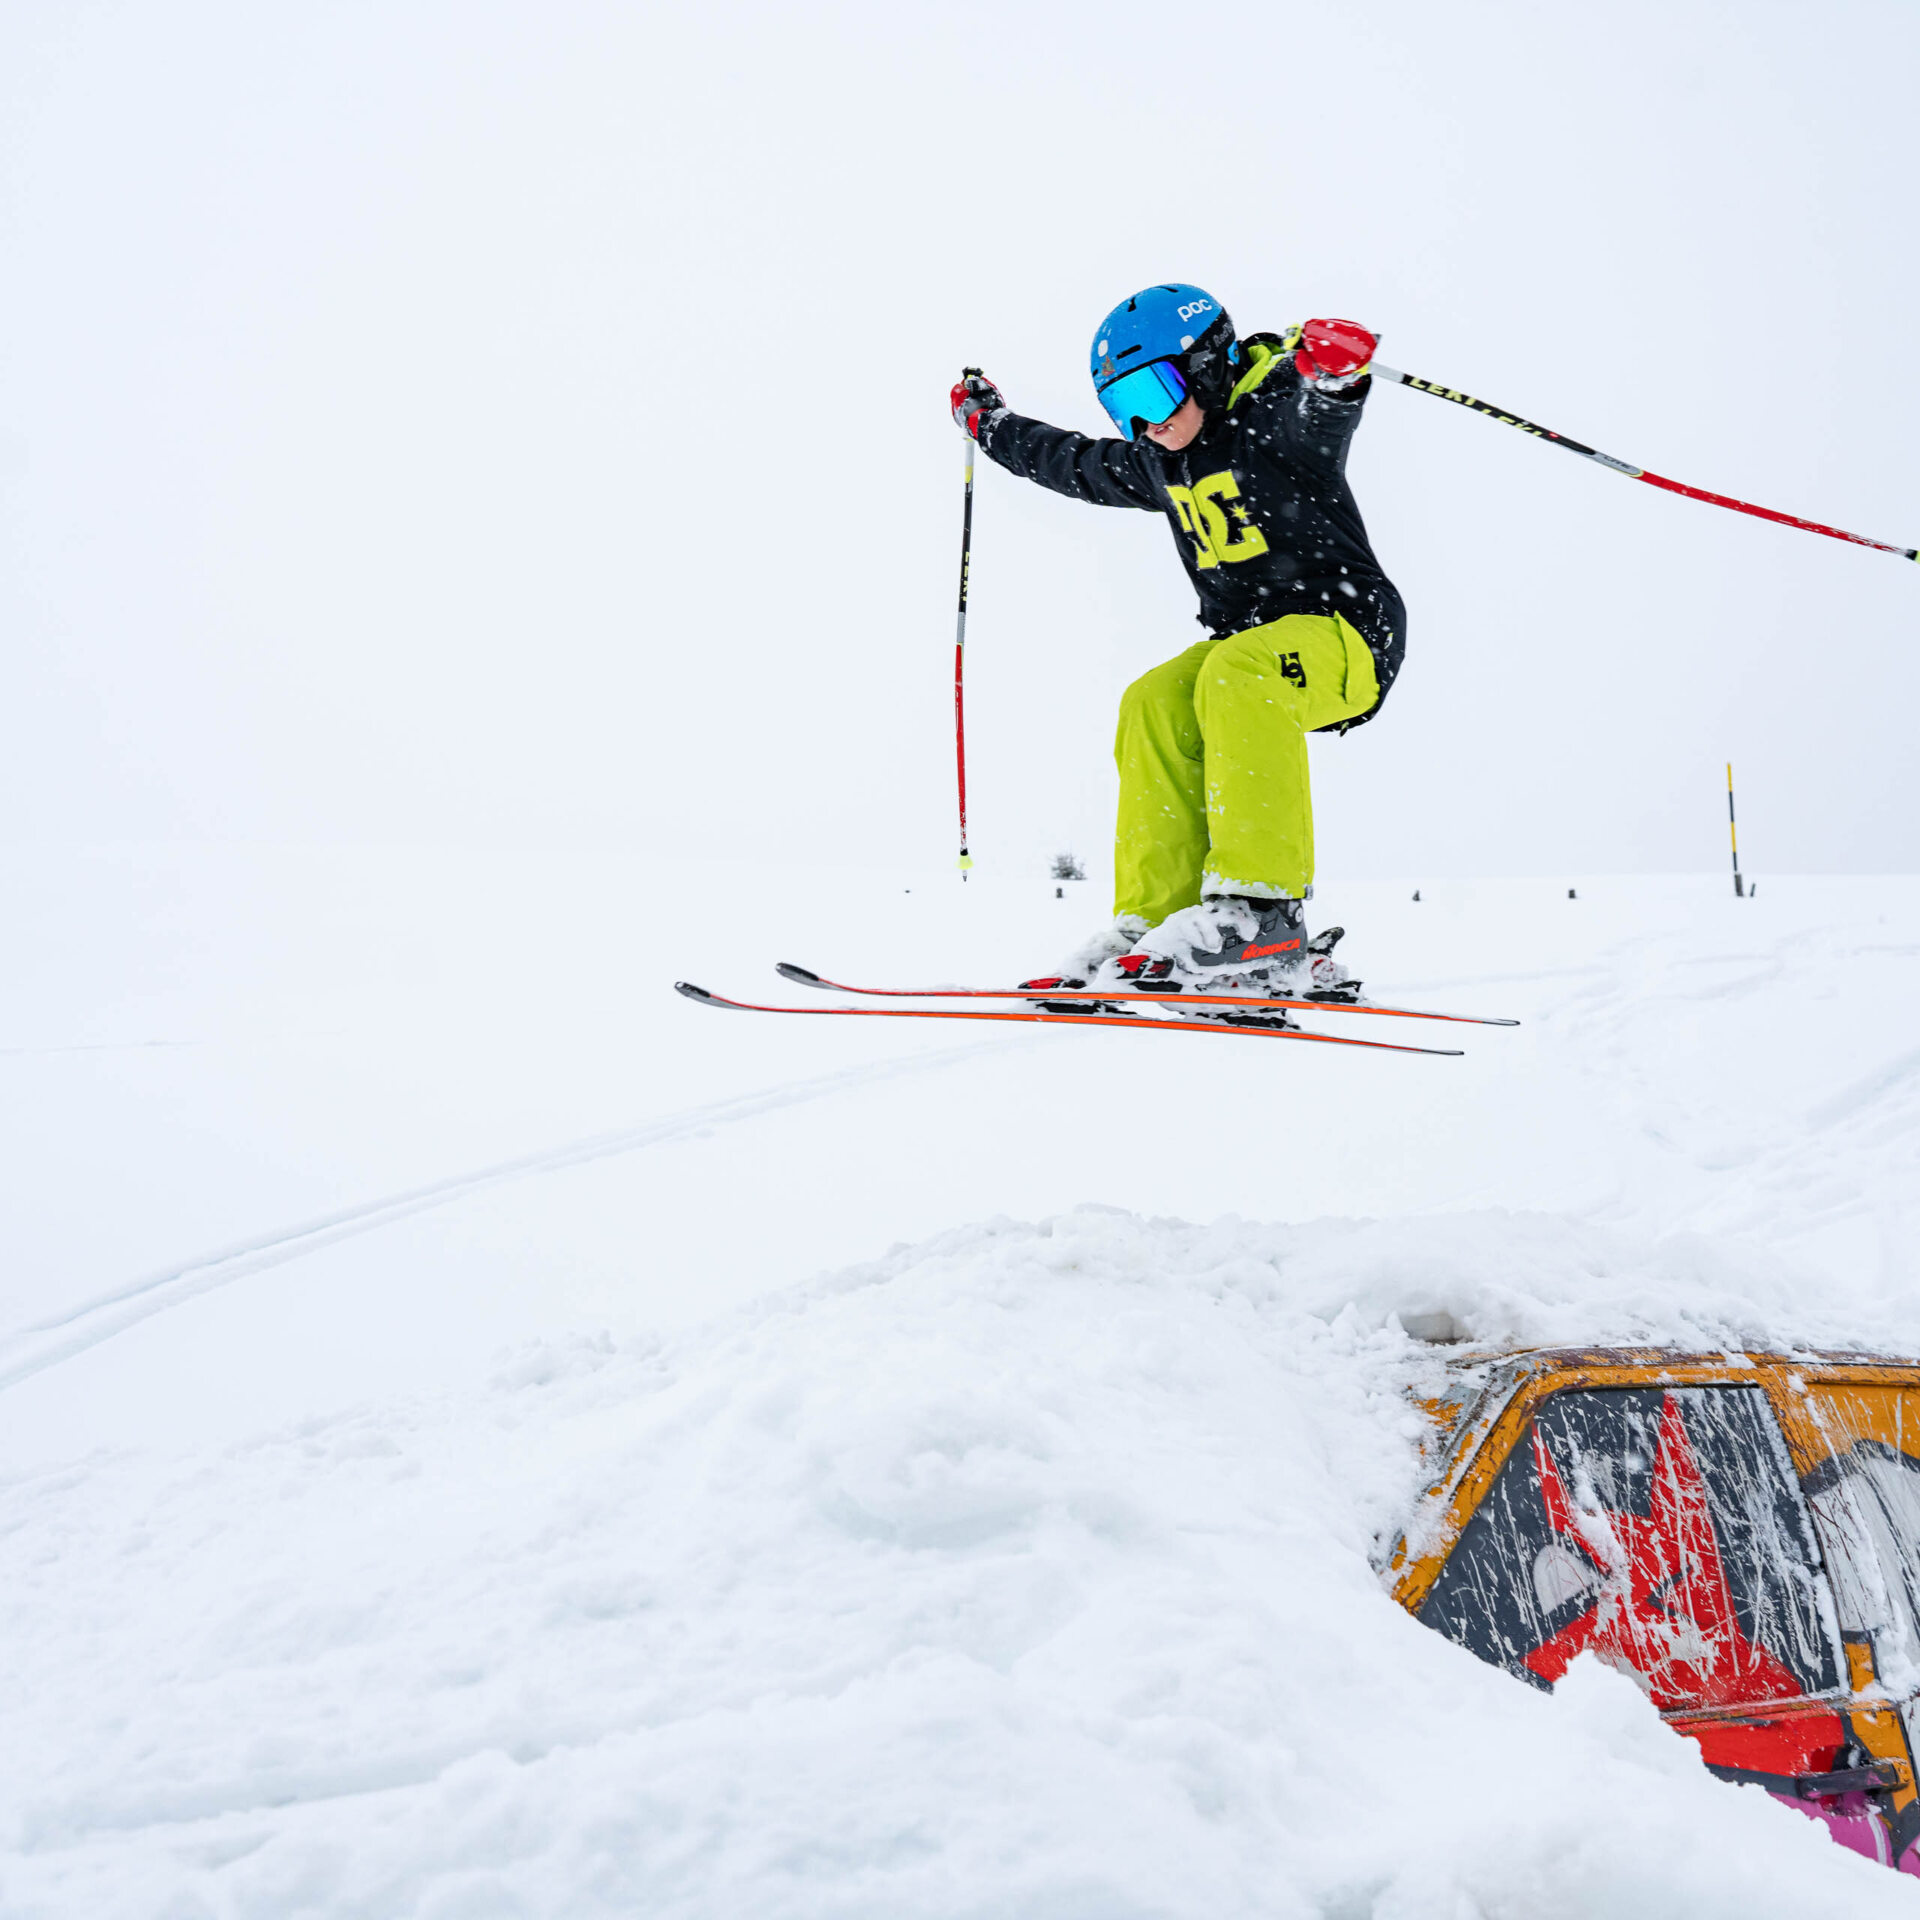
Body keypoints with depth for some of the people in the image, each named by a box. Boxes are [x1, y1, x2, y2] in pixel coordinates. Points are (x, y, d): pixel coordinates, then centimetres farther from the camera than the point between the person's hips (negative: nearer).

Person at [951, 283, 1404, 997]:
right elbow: (1073, 462, 33)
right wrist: (991, 425, 43)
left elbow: (1317, 405, -34)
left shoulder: (1277, 417, -10)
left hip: (1349, 633, -8)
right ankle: (1156, 922, -24)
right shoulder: (1158, 464, 15)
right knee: (1156, 706, -18)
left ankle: (1262, 908, -42)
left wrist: (1332, 364, -57)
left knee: (1236, 675, -35)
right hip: (1248, 641, 8)